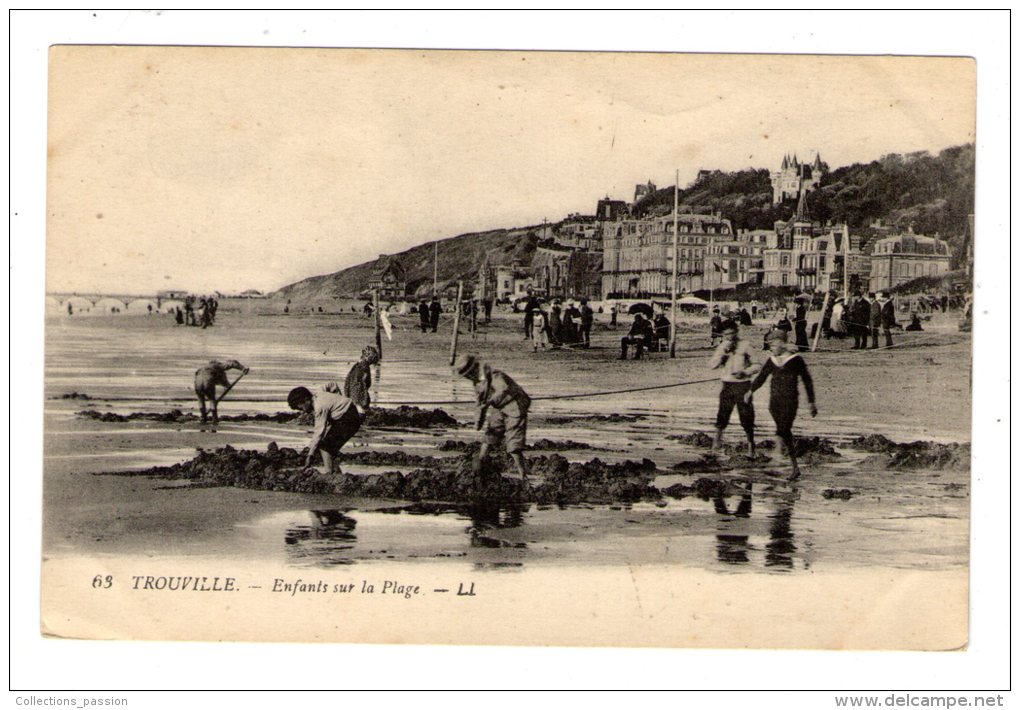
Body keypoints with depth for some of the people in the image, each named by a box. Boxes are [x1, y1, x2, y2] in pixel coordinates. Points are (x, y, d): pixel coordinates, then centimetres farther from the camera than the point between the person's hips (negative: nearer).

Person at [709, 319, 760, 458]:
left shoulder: (745, 346, -2)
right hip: (727, 385, 2)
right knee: (722, 416, -2)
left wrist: (745, 372, -16)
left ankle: (751, 447, 12)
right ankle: (715, 447, 4)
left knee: (746, 417, 0)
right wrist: (723, 352, -11)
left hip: (743, 385, -2)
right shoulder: (722, 347, 8)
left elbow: (757, 365, 0)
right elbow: (712, 365, 0)